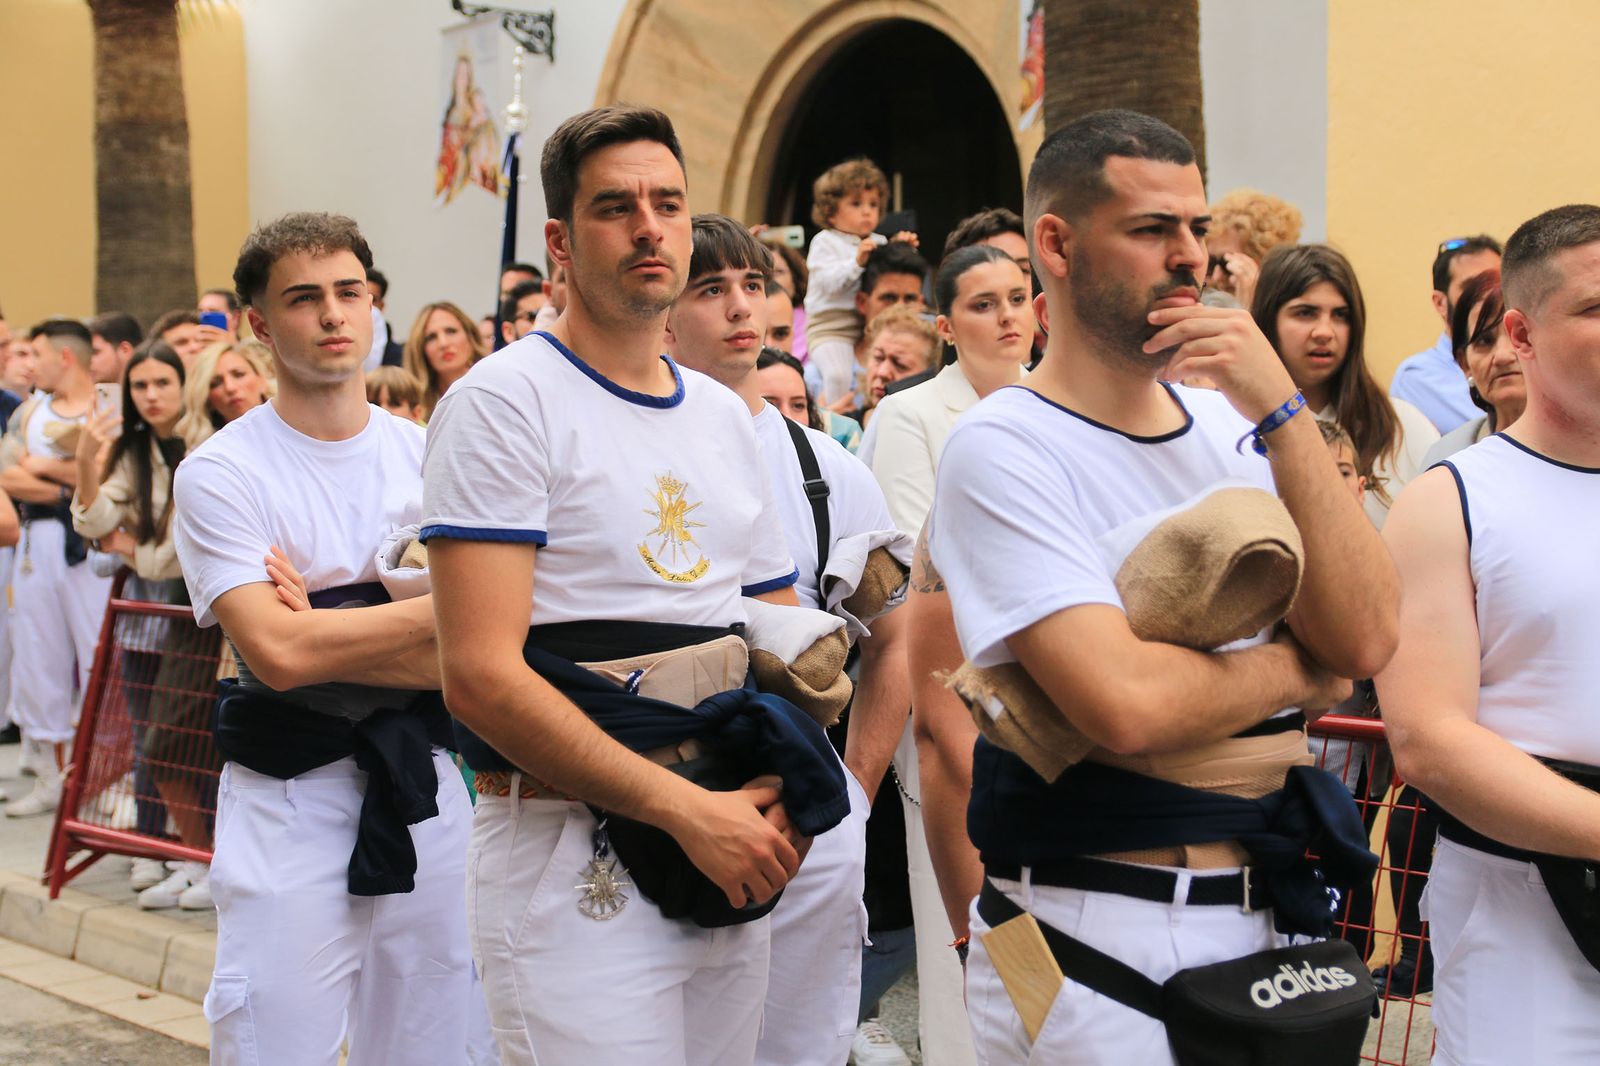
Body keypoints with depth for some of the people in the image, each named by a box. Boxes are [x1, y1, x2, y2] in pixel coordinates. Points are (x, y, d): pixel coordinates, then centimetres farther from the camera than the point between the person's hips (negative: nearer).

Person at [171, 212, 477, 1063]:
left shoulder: (427, 455, 5)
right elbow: (276, 653, -19)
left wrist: (326, 632, -15)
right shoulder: (220, 472, -6)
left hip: (424, 790, 4)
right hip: (291, 801, -4)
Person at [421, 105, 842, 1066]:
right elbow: (482, 674, -17)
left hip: (733, 864, 7)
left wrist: (776, 798, -3)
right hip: (573, 869, -6)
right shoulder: (504, 403, -8)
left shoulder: (726, 417, 13)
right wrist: (690, 808, -19)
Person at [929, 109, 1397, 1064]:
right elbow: (1125, 704, -25)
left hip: (1268, 910, 6)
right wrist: (1298, 665, -8)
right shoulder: (1005, 449, -14)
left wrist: (1282, 413, -13)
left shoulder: (1233, 427, 4)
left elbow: (1367, 637, -6)